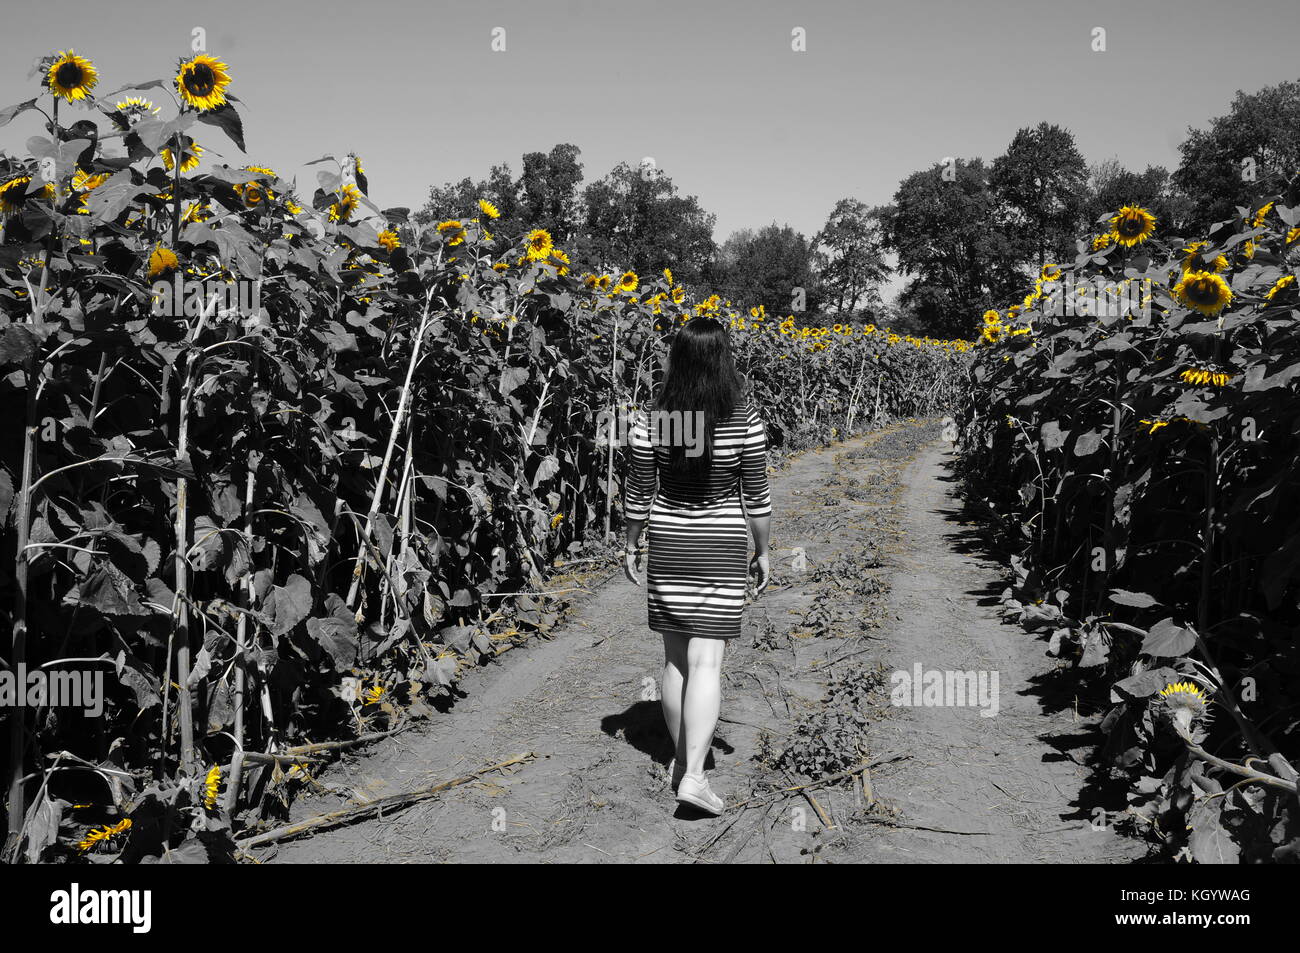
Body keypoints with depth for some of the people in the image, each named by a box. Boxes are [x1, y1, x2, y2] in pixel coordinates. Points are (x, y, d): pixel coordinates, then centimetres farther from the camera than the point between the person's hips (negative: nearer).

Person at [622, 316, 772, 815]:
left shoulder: (650, 419, -7)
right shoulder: (746, 419, -12)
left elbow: (639, 491, -1)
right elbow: (756, 496, -6)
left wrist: (631, 544, 12)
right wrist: (763, 551, 5)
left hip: (667, 546, 3)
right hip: (722, 549, -2)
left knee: (676, 658, 14)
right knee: (706, 661, -2)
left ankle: (679, 759, 26)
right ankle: (694, 775, -9)